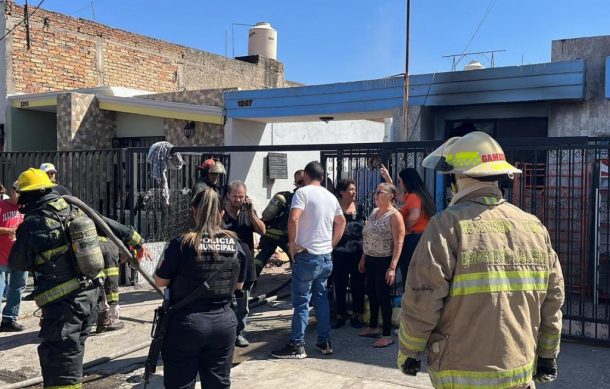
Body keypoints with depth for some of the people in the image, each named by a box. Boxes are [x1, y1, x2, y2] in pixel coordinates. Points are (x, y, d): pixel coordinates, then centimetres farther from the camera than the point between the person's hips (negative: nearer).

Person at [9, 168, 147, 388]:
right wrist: (136, 241, 25)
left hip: (63, 302, -7)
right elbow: (109, 225, 14)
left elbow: (17, 264, -2)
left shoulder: (32, 224, -13)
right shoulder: (75, 210, 4)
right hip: (91, 293, 7)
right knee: (74, 348, 22)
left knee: (59, 359, -1)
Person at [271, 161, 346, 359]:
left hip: (307, 255, -7)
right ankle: (325, 342, 20)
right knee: (322, 298, 15)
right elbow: (341, 222, 23)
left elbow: (293, 218, -23)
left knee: (301, 301, -1)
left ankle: (297, 345, 4)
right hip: (326, 257, 7)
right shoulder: (331, 196, 12)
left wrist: (292, 243, -11)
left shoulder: (303, 192, -10)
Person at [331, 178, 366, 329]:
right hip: (340, 253, -2)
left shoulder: (359, 209, 7)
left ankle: (356, 315, 22)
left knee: (357, 285, 8)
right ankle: (340, 316, 19)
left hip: (358, 253, 2)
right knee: (340, 286, 6)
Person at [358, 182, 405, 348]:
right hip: (371, 261, 8)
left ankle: (387, 335, 8)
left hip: (384, 262, -8)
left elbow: (398, 243, -18)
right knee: (371, 295, 16)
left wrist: (392, 267, -23)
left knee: (383, 297, -2)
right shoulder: (374, 212, 10)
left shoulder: (394, 216, -14)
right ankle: (373, 327, 32)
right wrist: (363, 258, 16)